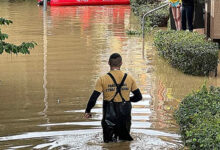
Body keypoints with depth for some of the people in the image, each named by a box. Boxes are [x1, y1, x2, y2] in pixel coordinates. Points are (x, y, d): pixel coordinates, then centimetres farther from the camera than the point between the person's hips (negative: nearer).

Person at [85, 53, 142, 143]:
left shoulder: (102, 79, -7)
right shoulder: (129, 78, 0)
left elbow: (93, 98, -10)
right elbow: (138, 97, 7)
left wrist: (87, 111, 5)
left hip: (109, 115, -2)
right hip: (125, 116, 2)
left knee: (108, 141, 10)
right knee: (125, 140, 18)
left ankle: (112, 136, -18)